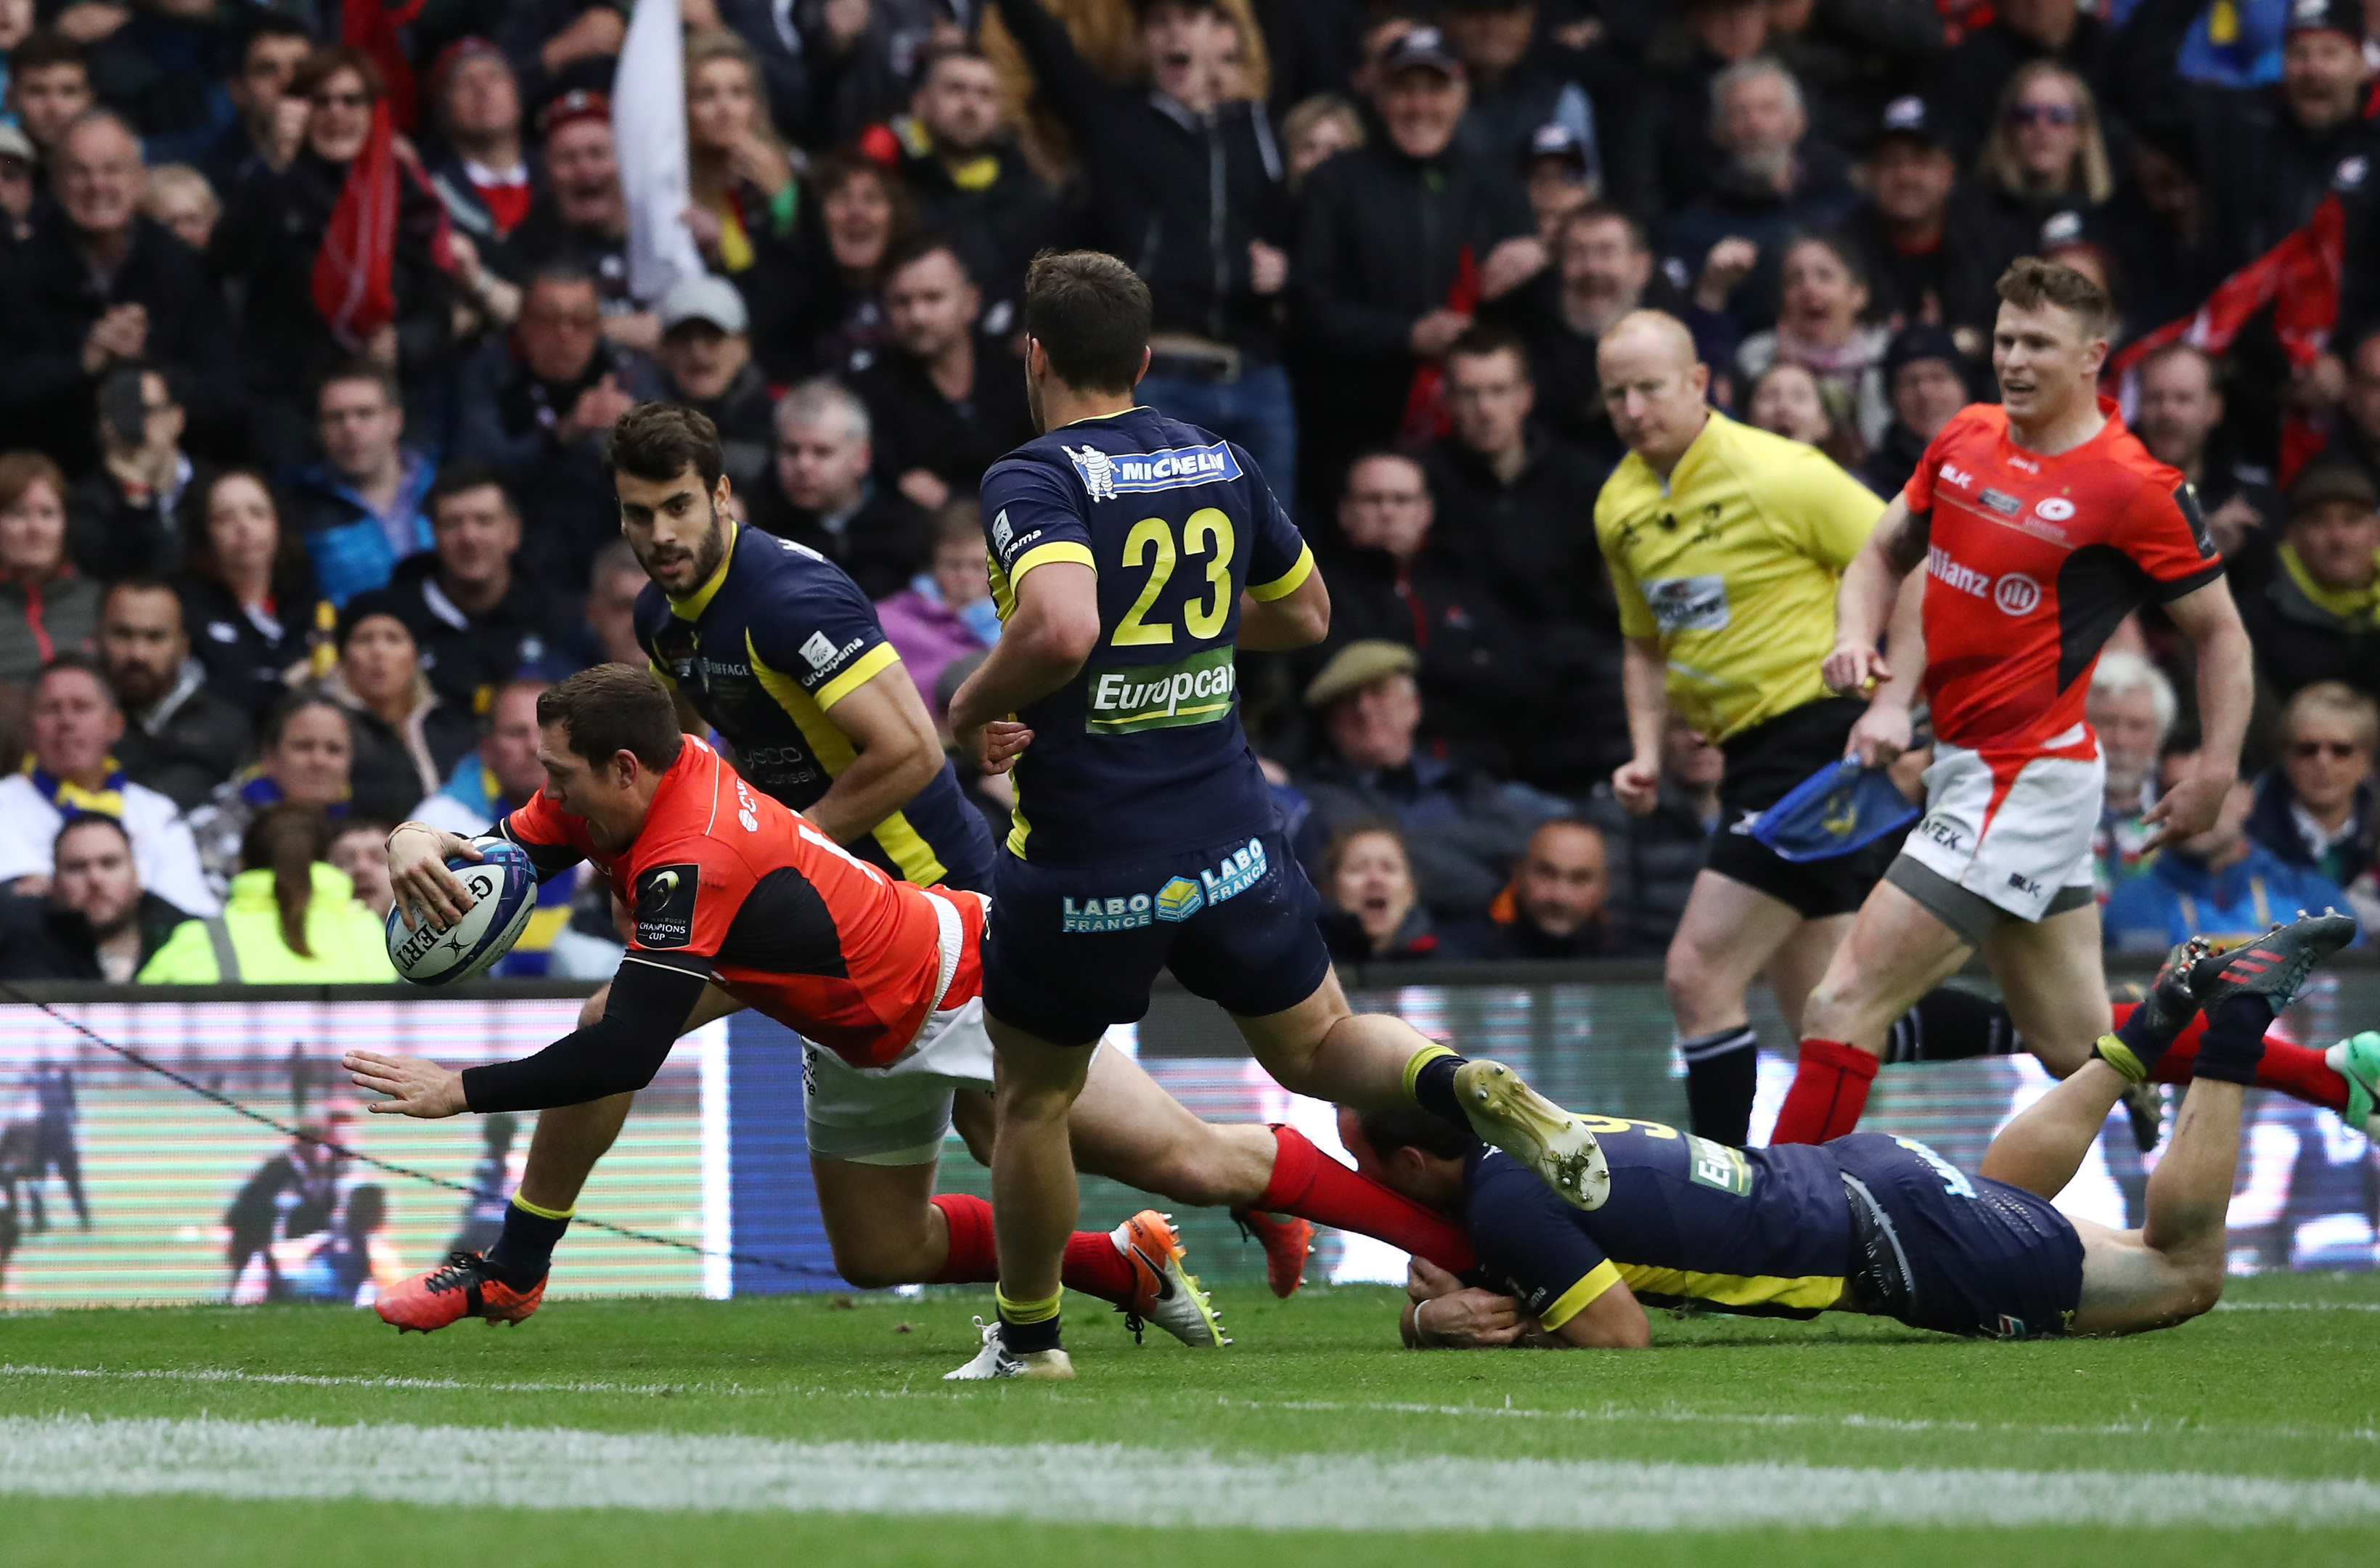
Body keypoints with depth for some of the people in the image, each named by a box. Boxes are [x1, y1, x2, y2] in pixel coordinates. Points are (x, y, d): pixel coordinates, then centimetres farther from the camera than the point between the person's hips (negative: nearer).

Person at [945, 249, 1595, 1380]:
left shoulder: (1033, 482, -15)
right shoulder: (1221, 462, 6)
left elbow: (1062, 628, -33)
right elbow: (1306, 616, 20)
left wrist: (975, 709, -16)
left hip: (1083, 872, -5)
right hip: (1229, 845, 5)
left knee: (1031, 1099, 16)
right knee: (1318, 1047, 18)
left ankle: (1027, 1339, 27)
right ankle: (1470, 1090, -12)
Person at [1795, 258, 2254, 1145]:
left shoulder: (2136, 490, -14)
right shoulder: (1965, 440, 6)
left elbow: (2220, 631, -6)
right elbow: (1885, 555, 18)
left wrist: (2216, 773, -15)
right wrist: (1857, 639, -2)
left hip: (2029, 778, -8)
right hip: (1963, 766, 8)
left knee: (1844, 1006, -14)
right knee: (2079, 1047, 16)